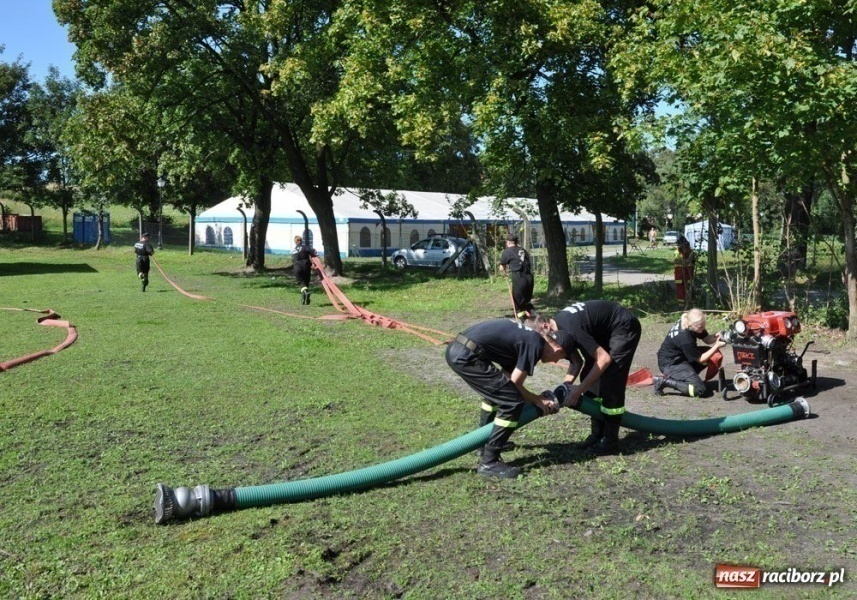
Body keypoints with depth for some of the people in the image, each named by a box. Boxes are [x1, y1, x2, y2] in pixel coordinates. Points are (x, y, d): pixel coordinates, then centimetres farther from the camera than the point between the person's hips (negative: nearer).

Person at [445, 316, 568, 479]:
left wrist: (534, 399, 23)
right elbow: (515, 384, -1)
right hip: (467, 355, -10)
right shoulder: (535, 344, -4)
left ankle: (485, 441, 42)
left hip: (456, 349, 10)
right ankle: (489, 462, 2)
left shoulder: (526, 335, 22)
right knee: (512, 402, -2)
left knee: (497, 391, 30)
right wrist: (537, 400, 15)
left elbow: (507, 378, 25)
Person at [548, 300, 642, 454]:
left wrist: (579, 389, -24)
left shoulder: (569, 329, -33)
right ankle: (597, 433, 14)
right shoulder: (557, 327, -5)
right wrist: (567, 384, -13)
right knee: (589, 376, 5)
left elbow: (604, 358, -28)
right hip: (604, 330, 9)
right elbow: (577, 361, 5)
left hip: (625, 328, -9)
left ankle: (610, 439, -1)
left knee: (610, 383, -12)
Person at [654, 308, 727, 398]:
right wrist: (717, 346, -20)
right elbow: (700, 359, -18)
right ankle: (664, 381, -10)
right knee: (699, 390, -22)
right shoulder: (685, 338, -32)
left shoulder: (685, 322, -10)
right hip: (670, 363, -10)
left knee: (716, 355, 1)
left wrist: (716, 336, -18)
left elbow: (707, 339, 3)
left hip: (681, 356, 10)